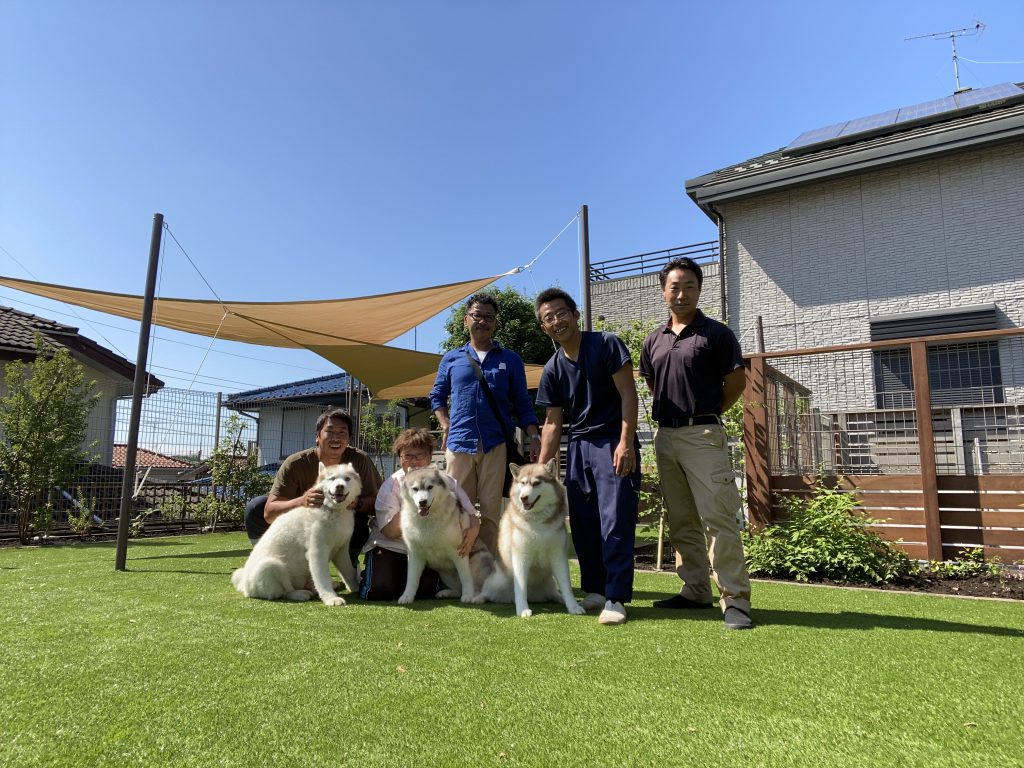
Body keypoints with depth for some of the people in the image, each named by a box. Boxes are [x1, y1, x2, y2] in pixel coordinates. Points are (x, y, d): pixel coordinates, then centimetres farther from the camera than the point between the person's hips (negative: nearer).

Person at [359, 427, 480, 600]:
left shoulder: (446, 482, -6)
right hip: (390, 546, -1)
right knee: (380, 590, -21)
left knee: (425, 589, -22)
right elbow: (390, 532, -17)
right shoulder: (391, 486, -10)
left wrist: (473, 530, -29)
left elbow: (471, 514, -5)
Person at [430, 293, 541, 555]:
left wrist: (534, 436, -2)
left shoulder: (511, 360, 12)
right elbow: (437, 396, 22)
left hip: (497, 444, -1)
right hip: (459, 442, 1)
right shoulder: (451, 359, 14)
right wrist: (446, 425, 5)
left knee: (491, 511, 0)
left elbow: (522, 403, 11)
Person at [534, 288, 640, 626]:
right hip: (578, 446, 6)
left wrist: (626, 442, -18)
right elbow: (553, 422, 9)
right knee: (583, 523, 8)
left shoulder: (606, 345, -7)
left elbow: (628, 393, -9)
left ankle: (615, 598, -3)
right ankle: (594, 590, 21)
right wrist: (540, 468, 3)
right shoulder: (553, 369, 7)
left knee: (615, 521, -9)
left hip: (613, 443, -5)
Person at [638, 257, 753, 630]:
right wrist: (672, 410, 13)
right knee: (681, 521, 11)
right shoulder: (654, 339, 12)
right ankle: (695, 591, 22)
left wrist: (705, 414, 6)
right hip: (665, 436, 6)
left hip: (703, 435, -6)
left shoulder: (716, 333, -3)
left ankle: (735, 600, -2)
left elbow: (735, 382, 0)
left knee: (718, 518, -9)